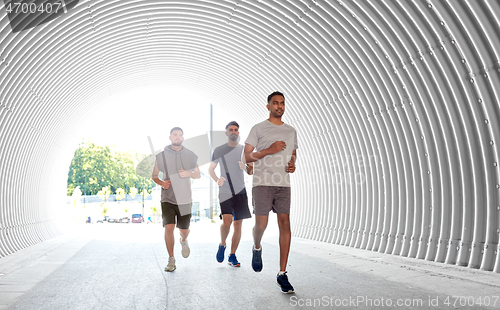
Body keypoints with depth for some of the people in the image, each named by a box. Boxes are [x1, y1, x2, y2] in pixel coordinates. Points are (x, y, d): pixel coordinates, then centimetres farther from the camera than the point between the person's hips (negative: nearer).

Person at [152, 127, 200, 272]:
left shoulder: (189, 155, 4)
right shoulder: (162, 155, 0)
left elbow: (198, 174, 12)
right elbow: (154, 175, 9)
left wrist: (188, 174, -9)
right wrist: (162, 183, -12)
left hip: (184, 198, 1)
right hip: (167, 198, -1)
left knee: (184, 229, 7)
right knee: (169, 227, -15)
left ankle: (184, 241, 45)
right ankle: (171, 260, -1)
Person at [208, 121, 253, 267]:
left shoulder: (244, 150, 9)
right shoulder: (219, 150, 5)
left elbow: (250, 172, 11)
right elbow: (210, 169, 10)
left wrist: (247, 167, -13)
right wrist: (217, 180, -9)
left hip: (240, 191, 2)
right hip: (225, 192, -2)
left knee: (238, 223, 2)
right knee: (227, 221, -17)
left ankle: (232, 255, 13)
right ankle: (222, 244, 13)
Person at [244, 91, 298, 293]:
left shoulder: (291, 131, 17)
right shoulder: (259, 129, 3)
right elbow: (247, 157, -1)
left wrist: (293, 164, 5)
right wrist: (269, 150, -14)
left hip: (283, 184, 4)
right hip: (262, 183, -3)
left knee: (285, 224, -5)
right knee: (261, 225, -9)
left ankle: (282, 274, 1)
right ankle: (257, 248, 29)